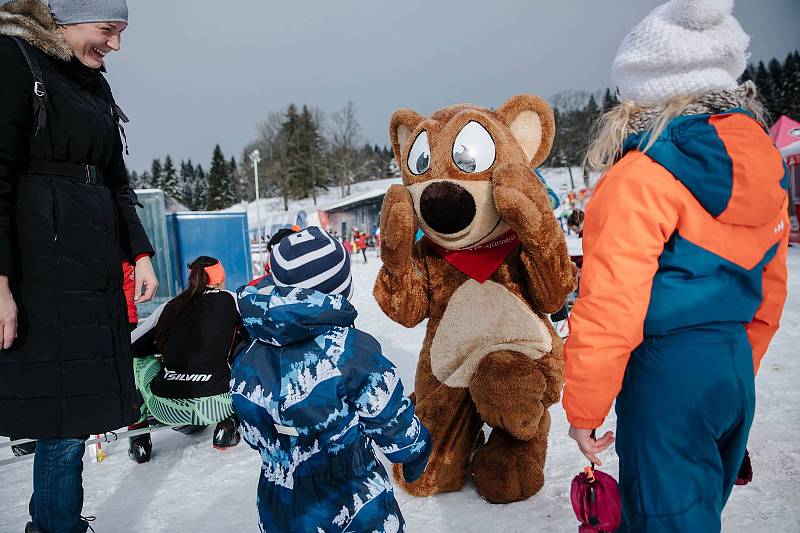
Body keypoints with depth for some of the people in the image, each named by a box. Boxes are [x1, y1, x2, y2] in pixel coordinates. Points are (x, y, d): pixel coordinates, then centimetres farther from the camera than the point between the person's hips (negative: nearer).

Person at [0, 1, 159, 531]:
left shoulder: (95, 86, 18)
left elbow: (117, 183, 22)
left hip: (95, 270, 7)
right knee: (61, 411, -3)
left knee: (77, 408, 10)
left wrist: (140, 254, 16)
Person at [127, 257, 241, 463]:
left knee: (137, 358, 29)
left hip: (166, 409, 2)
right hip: (216, 406, -2)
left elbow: (130, 345, 15)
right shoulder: (230, 300, 3)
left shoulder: (169, 307, 9)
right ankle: (227, 426, 17)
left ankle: (139, 433, 25)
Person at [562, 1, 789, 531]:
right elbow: (768, 296, 15)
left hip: (665, 373, -8)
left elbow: (609, 308, -22)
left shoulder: (642, 177, -18)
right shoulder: (764, 167, 7)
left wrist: (583, 408, -10)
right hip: (734, 368, 8)